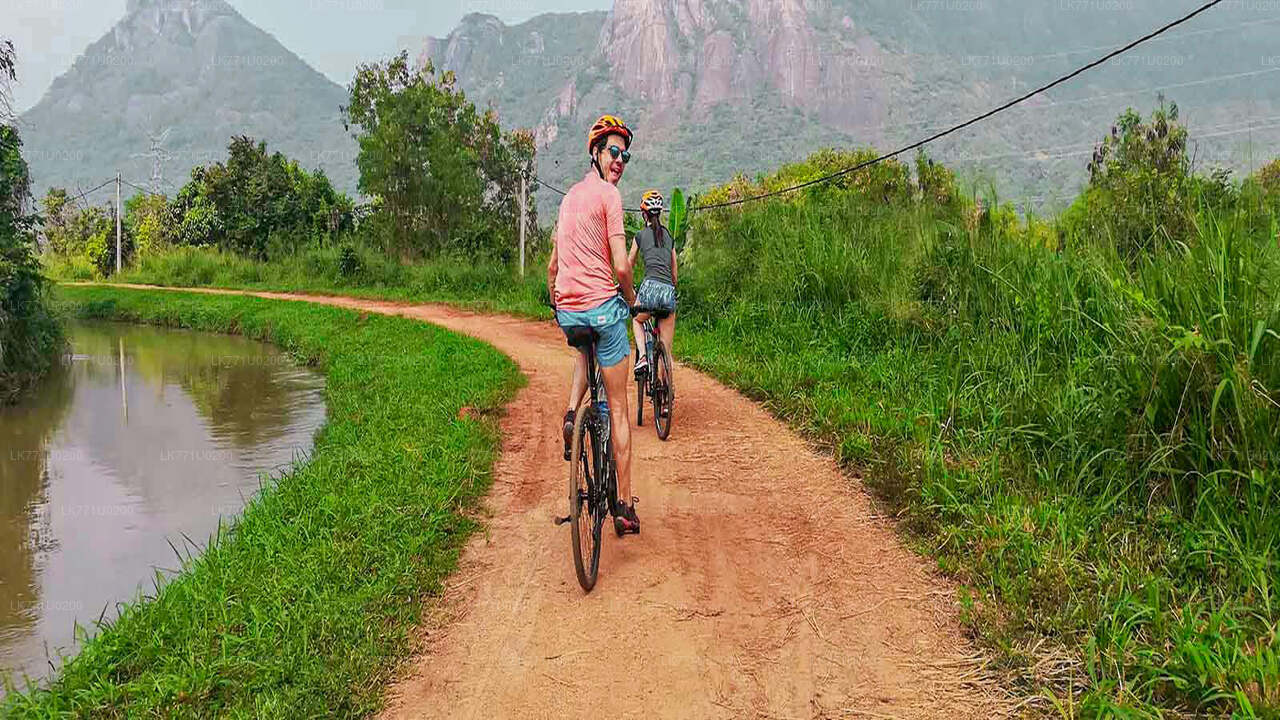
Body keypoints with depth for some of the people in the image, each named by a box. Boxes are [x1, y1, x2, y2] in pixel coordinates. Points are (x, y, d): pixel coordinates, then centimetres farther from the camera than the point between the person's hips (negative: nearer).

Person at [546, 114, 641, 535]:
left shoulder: (569, 196, 16)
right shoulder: (609, 194, -7)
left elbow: (552, 266, 20)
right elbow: (621, 266, -15)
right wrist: (631, 300, 3)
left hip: (567, 310, 6)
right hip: (603, 305, -6)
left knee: (586, 347, 42)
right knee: (618, 408, 3)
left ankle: (572, 412, 16)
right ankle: (625, 506, 6)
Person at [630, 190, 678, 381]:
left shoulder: (641, 235, 10)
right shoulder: (669, 236, 19)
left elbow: (630, 265, 22)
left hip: (651, 287, -3)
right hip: (669, 292, 3)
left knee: (638, 320, 30)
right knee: (666, 351, 8)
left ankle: (642, 357, 6)